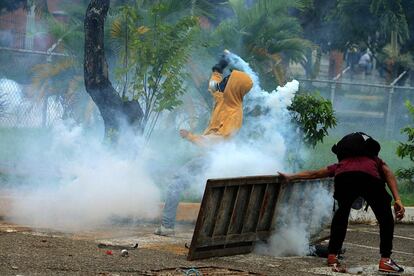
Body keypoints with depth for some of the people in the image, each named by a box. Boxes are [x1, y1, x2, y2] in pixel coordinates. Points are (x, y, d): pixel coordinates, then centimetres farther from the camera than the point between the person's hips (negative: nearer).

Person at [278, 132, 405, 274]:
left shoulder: (340, 164, 44)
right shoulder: (376, 161, 41)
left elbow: (314, 173, 49)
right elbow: (389, 174, 21)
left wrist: (290, 177, 61)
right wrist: (397, 200, 10)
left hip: (343, 177, 2)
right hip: (370, 177, -2)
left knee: (342, 213, 29)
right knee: (385, 218, 18)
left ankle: (332, 256, 26)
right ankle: (385, 259, 11)